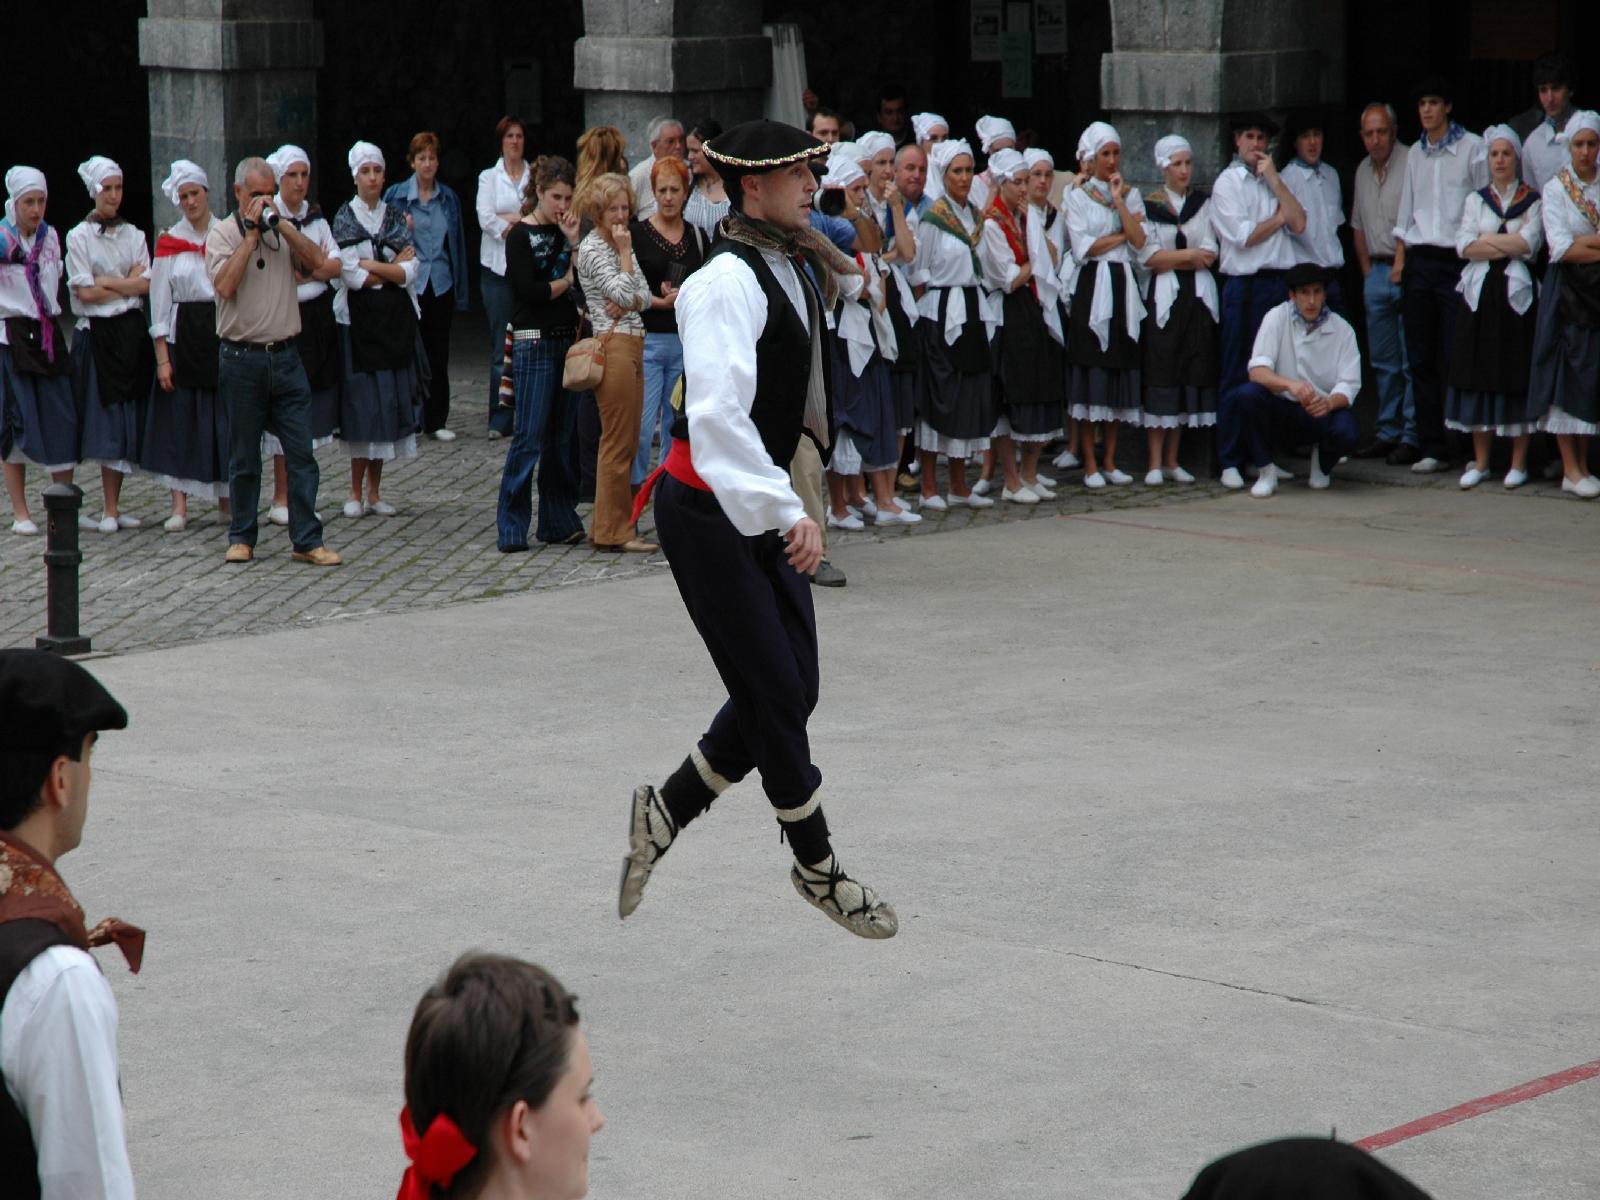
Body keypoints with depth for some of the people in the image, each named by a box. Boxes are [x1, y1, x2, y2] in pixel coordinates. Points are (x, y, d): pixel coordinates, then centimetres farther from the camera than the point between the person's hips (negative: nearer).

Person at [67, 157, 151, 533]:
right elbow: (85, 292, -10)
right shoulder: (79, 236, -1)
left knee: (127, 418, 2)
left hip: (132, 333, 4)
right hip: (96, 336, -4)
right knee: (105, 419, -6)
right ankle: (110, 510, -4)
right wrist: (130, 284, -4)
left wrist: (106, 282, -9)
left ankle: (113, 507, 7)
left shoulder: (133, 235, 11)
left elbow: (147, 284, 0)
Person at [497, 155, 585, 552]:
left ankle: (558, 522, 13)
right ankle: (511, 528, -5)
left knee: (563, 436, 8)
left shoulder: (566, 230, 14)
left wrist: (574, 240, -7)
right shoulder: (521, 236, -3)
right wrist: (568, 281, -2)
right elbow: (529, 291, -14)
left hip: (569, 339, 6)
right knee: (529, 436, -8)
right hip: (535, 341, -6)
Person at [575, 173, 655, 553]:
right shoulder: (591, 248, -8)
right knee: (617, 442, -6)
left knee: (627, 442, 10)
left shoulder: (620, 244, 18)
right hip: (613, 345, -9)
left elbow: (644, 297, 10)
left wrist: (624, 305, -10)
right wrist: (625, 252, -10)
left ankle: (611, 526, 16)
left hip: (633, 343, 9)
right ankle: (614, 531, -3)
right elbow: (623, 293, -18)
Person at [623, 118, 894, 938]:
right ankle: (817, 867, 15)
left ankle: (664, 812, 23)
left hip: (757, 509, 9)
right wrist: (787, 512, -33)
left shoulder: (794, 269, 9)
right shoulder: (726, 284, -20)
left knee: (790, 689, 7)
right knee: (775, 694, -2)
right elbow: (718, 416, -30)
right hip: (707, 511, -9)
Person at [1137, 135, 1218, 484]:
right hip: (1163, 298, -3)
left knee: (1192, 377, 1)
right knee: (1161, 379, -7)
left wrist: (1170, 258, -6)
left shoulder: (1204, 203, 12)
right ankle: (1155, 463, -6)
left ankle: (1173, 461, 7)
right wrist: (1190, 254, -4)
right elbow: (1148, 257, -7)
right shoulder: (1149, 205, 4)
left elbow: (1210, 255, 1)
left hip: (1198, 297, 3)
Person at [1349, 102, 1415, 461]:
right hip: (1376, 271, 7)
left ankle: (1411, 437, -3)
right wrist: (1366, 268, 15)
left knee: (1412, 360, -6)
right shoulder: (1363, 171, 15)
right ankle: (1387, 433, 18)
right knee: (1382, 361, 11)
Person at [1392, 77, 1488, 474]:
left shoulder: (1472, 148, -1)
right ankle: (1431, 447, 7)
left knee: (1457, 356, -7)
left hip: (1457, 260, -5)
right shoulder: (1415, 154, 15)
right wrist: (1400, 258, 12)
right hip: (1420, 260, 5)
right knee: (1420, 357, 3)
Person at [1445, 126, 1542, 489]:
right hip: (1480, 292, 2)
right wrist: (1511, 244, -8)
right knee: (1479, 375, 0)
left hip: (1516, 293, -2)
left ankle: (1518, 462, 1)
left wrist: (1487, 239, -4)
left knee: (1516, 376, -4)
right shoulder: (1475, 200, 13)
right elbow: (1464, 246, -1)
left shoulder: (1532, 201, 5)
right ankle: (1480, 462, 6)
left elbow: (1529, 244, -10)